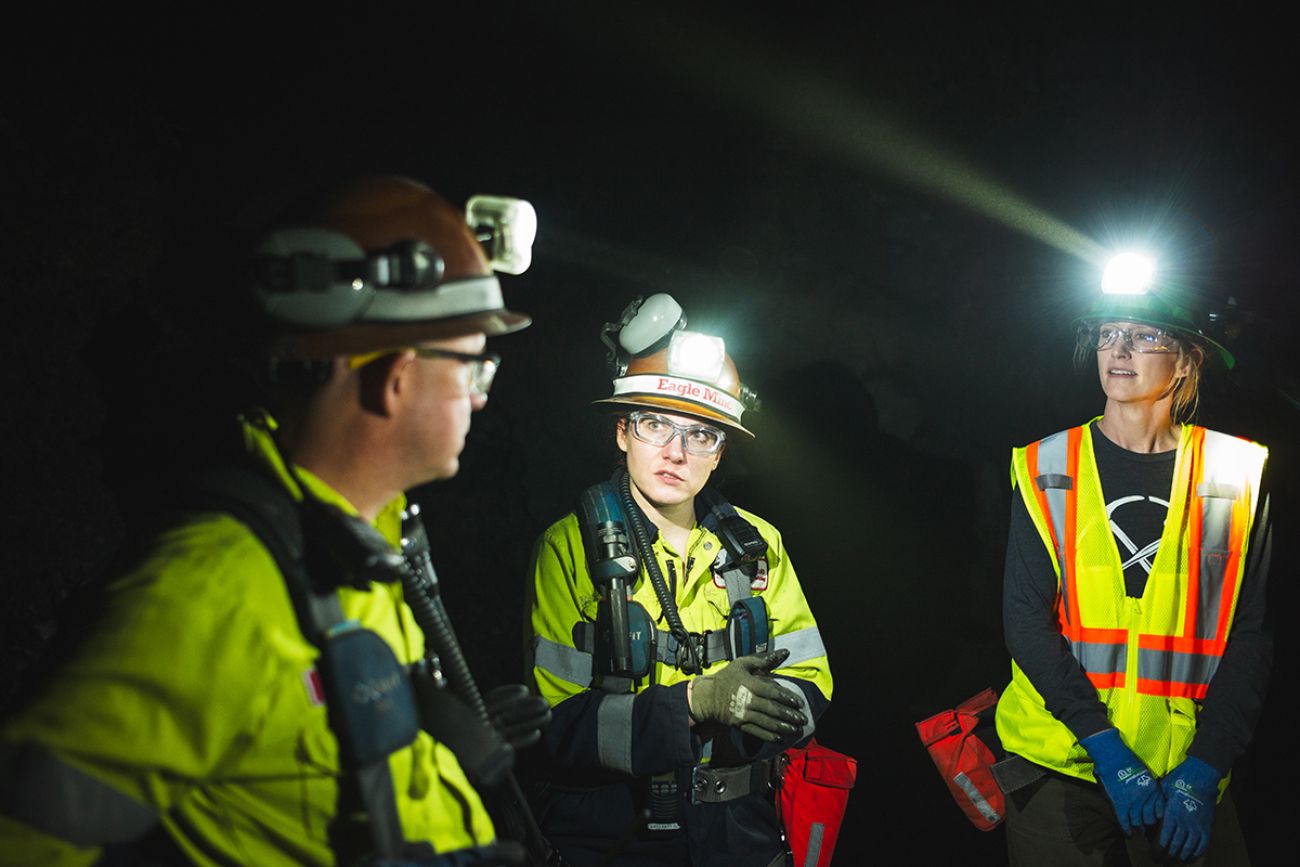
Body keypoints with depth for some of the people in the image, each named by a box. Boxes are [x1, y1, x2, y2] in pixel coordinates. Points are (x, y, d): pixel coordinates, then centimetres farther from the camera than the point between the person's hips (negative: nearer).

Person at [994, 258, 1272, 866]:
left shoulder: (1237, 473, 3)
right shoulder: (1046, 469, 2)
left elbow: (1248, 636, 1)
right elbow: (1027, 620, -4)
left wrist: (1204, 770, -9)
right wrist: (1108, 747, -13)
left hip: (1187, 776, 1)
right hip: (1060, 764, 0)